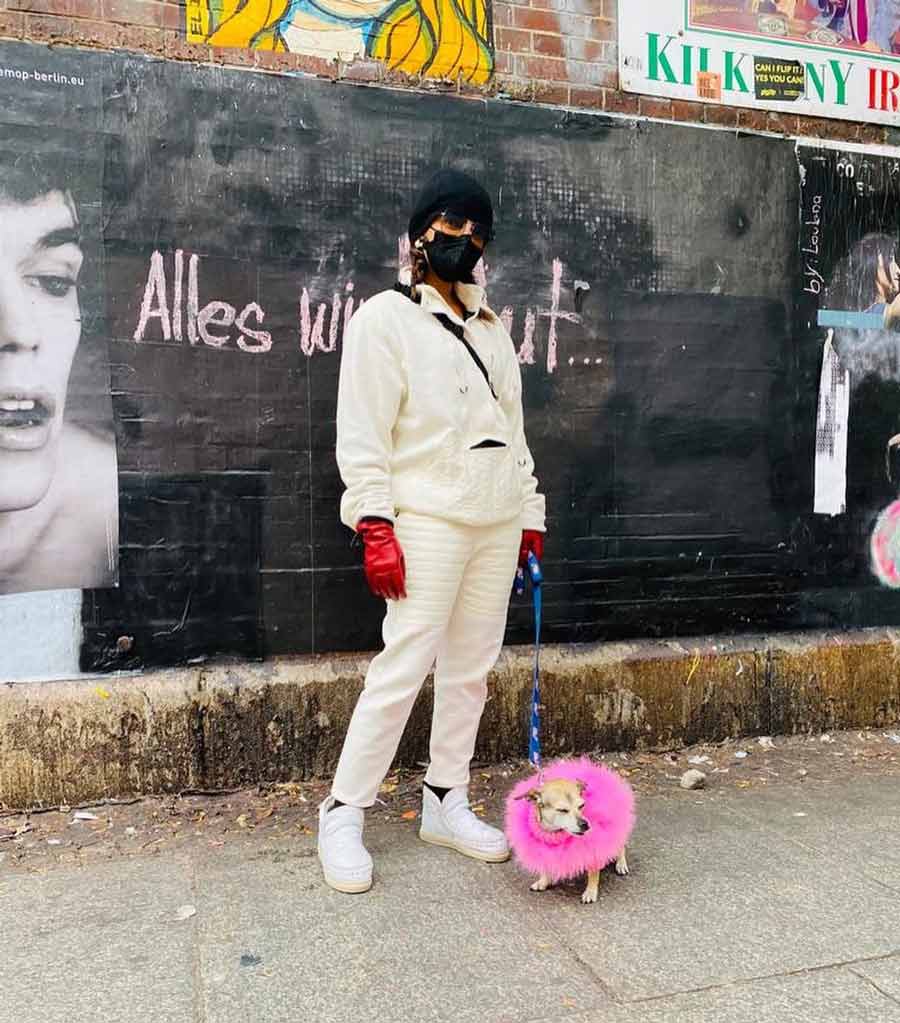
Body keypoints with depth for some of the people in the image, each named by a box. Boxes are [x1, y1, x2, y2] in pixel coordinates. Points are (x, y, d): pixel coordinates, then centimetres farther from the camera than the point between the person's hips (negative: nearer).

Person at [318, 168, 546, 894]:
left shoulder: (491, 328, 18)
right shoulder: (386, 318, -1)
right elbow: (363, 436, -8)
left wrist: (530, 515, 14)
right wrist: (376, 529, -16)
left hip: (497, 524, 6)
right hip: (428, 521, -6)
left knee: (471, 669, 9)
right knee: (402, 669, -8)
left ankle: (446, 805, 22)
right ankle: (343, 816, 7)